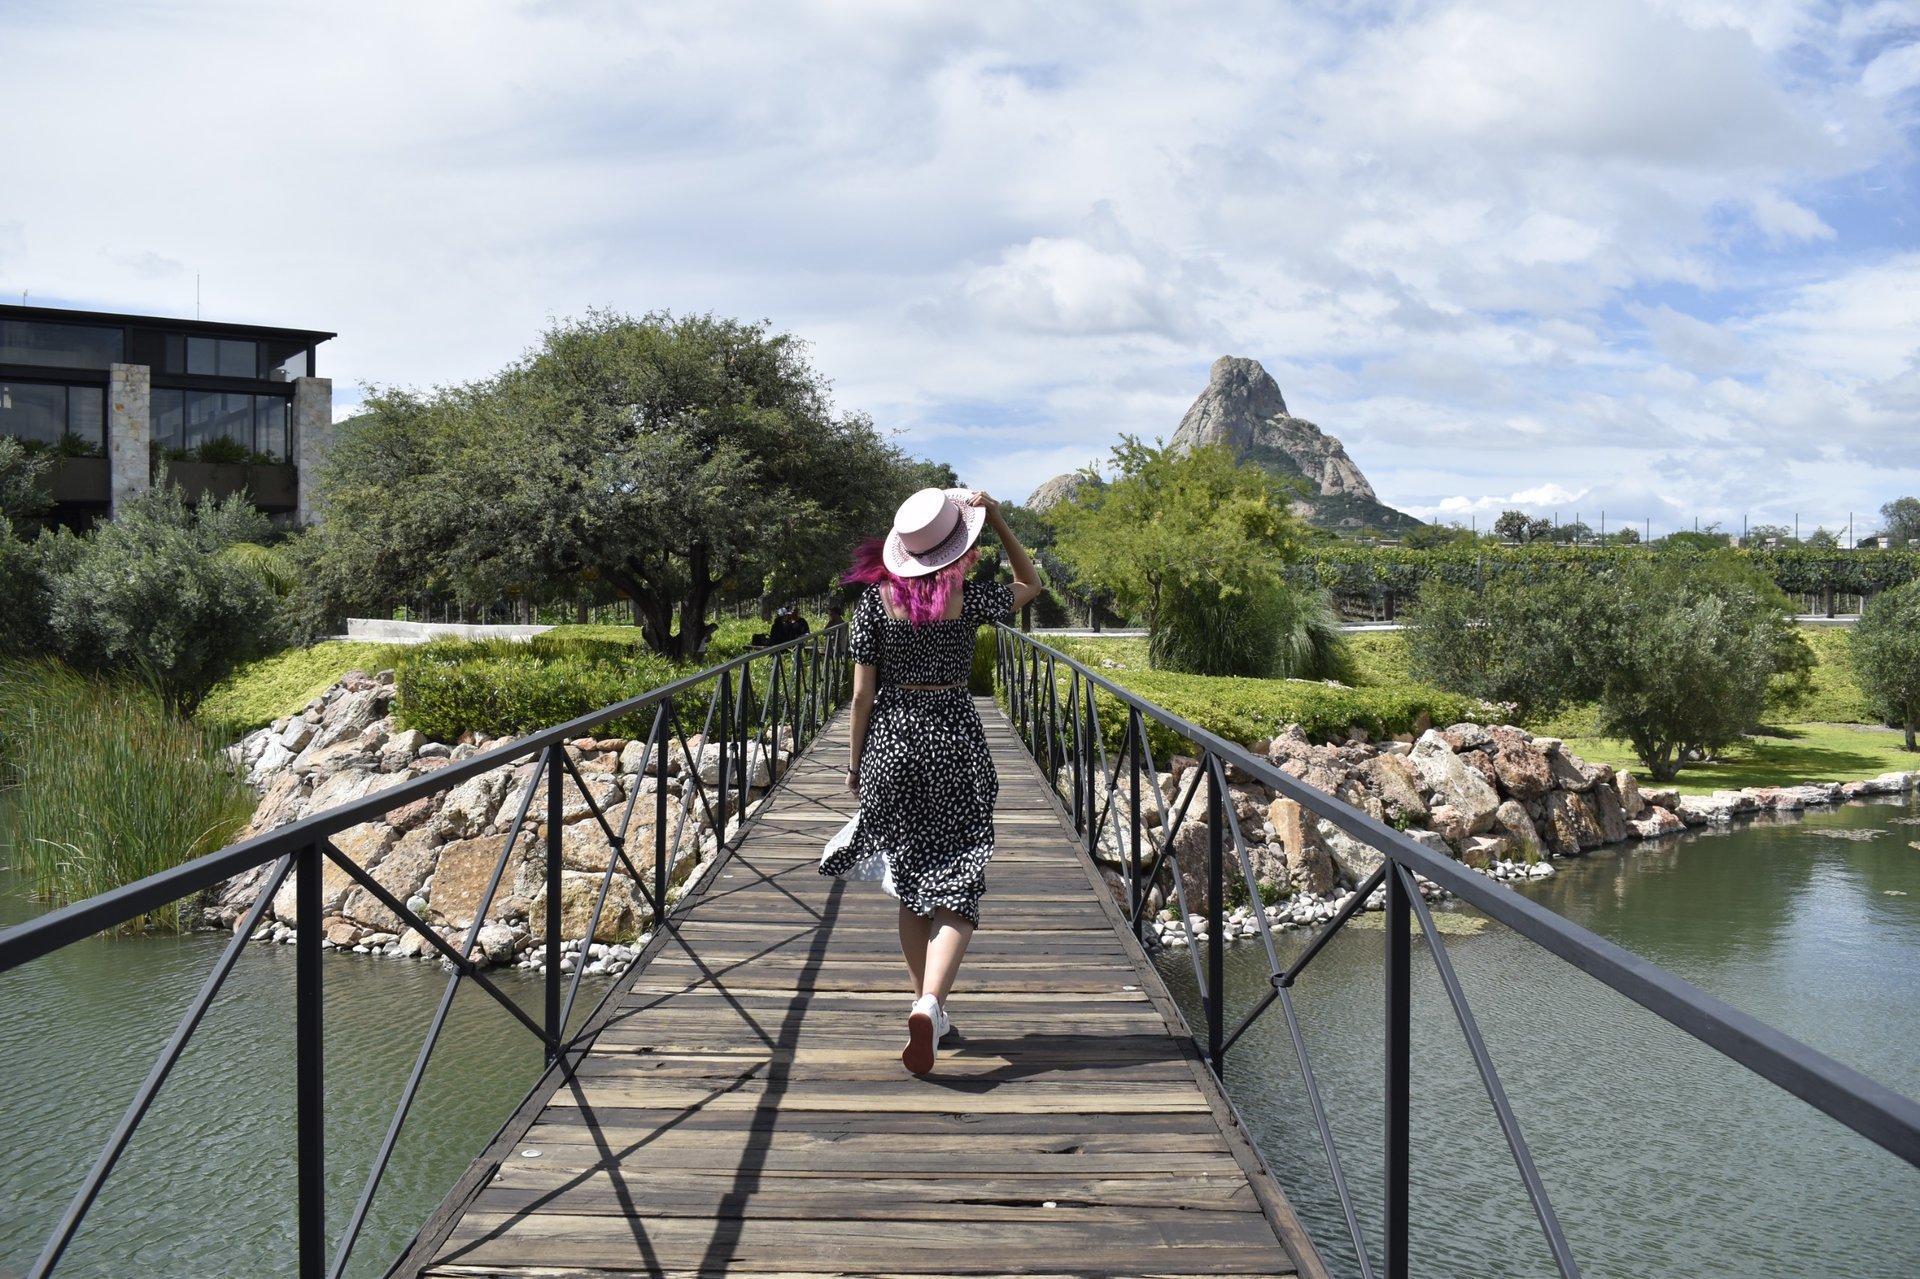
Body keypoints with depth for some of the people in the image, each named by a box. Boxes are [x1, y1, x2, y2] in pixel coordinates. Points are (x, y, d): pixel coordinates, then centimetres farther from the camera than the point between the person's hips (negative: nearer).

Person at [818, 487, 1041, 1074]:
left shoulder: (875, 599, -5)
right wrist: (997, 519, 9)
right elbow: (1029, 583, 16)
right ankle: (929, 1004, -24)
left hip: (891, 737, 2)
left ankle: (927, 1007, 23)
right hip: (955, 735, -2)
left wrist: (854, 762, 8)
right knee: (955, 885, -3)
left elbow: (863, 691, -2)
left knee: (909, 881, 16)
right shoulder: (969, 597, -6)